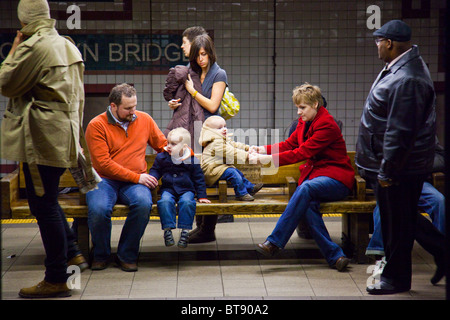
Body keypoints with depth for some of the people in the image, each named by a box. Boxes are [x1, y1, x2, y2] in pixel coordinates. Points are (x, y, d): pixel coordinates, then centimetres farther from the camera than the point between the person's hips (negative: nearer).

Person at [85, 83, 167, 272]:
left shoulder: (144, 120, 12)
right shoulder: (96, 125, -4)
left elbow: (163, 145, 25)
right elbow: (103, 164, -11)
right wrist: (136, 177, -13)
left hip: (135, 182, 3)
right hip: (105, 180, -2)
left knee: (143, 204, -32)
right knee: (98, 209, -34)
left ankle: (127, 256, -11)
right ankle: (101, 255, -3)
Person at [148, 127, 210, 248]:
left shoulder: (192, 161, -1)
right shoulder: (162, 157, 4)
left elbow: (199, 179, 7)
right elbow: (155, 170, 17)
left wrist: (202, 196, 5)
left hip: (186, 190, -1)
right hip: (168, 189, 2)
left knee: (186, 202, -32)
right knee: (165, 202, -30)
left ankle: (185, 230, -26)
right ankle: (167, 229, -26)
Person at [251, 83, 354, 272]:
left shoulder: (327, 125, -15)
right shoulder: (304, 122, 12)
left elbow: (302, 152, -23)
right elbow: (289, 144, 13)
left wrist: (268, 159, -26)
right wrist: (263, 150, -5)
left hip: (337, 179, -6)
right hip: (315, 174, 7)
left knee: (305, 188, -37)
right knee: (308, 203, -30)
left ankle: (275, 242, -36)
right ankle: (334, 255, -31)